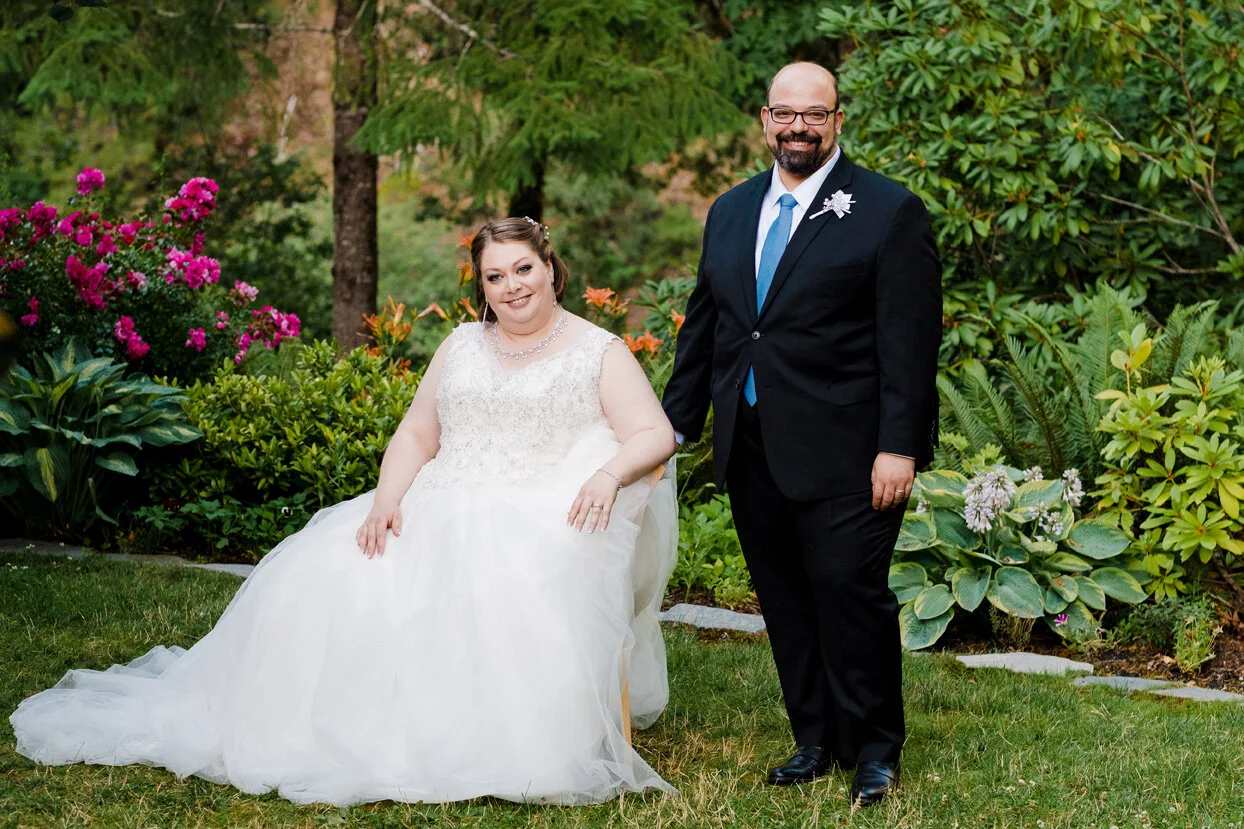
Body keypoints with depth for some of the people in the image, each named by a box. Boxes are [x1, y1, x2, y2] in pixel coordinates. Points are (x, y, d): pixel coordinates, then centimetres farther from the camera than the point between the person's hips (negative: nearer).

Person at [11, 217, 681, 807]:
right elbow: (415, 437, 16)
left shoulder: (600, 353, 7)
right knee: (330, 573, -16)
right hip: (437, 513, 5)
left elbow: (655, 434, -3)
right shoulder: (461, 346, 19)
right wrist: (386, 500, -4)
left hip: (538, 521, -5)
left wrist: (611, 472, -25)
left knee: (514, 584, -39)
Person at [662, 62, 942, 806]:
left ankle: (875, 751, 10)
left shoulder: (890, 213, -4)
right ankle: (816, 740, 22)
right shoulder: (731, 212, 14)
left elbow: (910, 342, -9)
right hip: (751, 450, 6)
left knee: (850, 593, -6)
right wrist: (674, 426, 15)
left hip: (842, 457, -6)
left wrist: (898, 447, -15)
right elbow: (703, 326, 19)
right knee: (784, 602, 10)